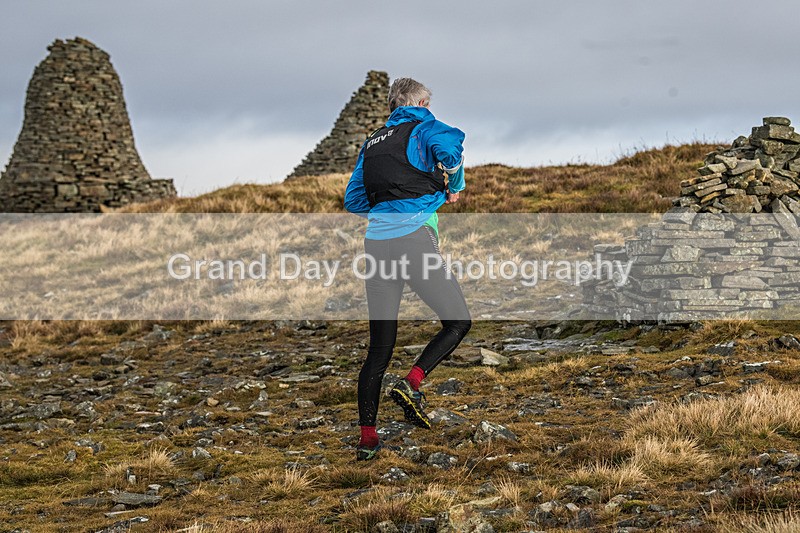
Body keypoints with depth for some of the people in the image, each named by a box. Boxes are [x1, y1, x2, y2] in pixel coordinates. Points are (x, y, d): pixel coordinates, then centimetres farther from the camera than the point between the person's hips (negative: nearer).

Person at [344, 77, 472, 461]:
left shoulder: (372, 141, 24)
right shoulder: (422, 127, 7)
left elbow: (353, 200, 25)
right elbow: (450, 144, -17)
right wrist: (455, 187, -1)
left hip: (376, 239, 6)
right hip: (414, 236, -6)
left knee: (379, 346, 8)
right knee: (458, 321, 6)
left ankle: (367, 437, 3)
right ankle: (412, 383, -14)